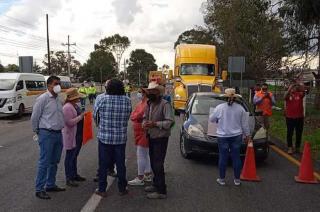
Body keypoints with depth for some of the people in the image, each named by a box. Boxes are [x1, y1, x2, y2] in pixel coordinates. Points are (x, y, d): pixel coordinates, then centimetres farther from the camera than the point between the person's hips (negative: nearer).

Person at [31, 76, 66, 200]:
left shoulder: (58, 100, 10)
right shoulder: (43, 99, -10)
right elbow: (34, 117, -6)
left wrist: (60, 129, 14)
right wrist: (37, 131, 4)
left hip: (58, 133, 7)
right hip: (47, 134, -7)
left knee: (54, 162, 15)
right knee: (44, 162, -2)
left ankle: (50, 185, 28)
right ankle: (39, 189, 8)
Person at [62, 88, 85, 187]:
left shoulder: (73, 106, 12)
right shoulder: (67, 107, -20)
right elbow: (69, 122, -25)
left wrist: (82, 115, 9)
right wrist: (80, 116, -20)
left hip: (75, 135, 10)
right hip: (70, 136, -10)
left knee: (74, 155, 19)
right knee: (70, 156, -1)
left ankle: (74, 175, 33)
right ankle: (69, 179, 8)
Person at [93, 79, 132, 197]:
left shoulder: (101, 99, -10)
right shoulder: (127, 101, -6)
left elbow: (95, 116, 0)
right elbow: (128, 117, 1)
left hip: (104, 137, -1)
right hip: (121, 138, 1)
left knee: (103, 164, 11)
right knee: (120, 164, 13)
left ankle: (102, 189, 19)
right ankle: (122, 189, 24)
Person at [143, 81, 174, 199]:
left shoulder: (165, 104, -16)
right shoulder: (149, 104, 9)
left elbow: (170, 121, -22)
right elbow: (145, 117, 17)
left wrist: (155, 124, -28)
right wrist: (145, 123, -6)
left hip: (161, 138, -8)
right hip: (151, 137, 8)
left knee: (158, 164, -6)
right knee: (153, 163, 18)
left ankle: (161, 191, 4)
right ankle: (156, 184, 35)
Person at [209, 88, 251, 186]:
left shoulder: (220, 107, -7)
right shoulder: (240, 108, -1)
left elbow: (211, 119, 4)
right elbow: (245, 124, 4)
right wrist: (247, 135, 16)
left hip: (223, 136, -2)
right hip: (236, 136, 2)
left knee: (223, 157, 6)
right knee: (236, 157, 9)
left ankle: (222, 179, 15)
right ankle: (237, 179, 19)